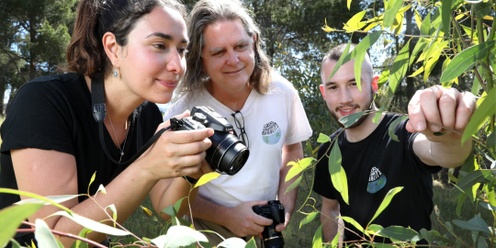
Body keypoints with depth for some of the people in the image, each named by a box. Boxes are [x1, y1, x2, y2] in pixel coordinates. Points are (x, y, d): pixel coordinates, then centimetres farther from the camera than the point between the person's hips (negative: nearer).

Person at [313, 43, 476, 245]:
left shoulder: (403, 133, -24)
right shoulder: (328, 151, -7)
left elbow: (443, 156, -46)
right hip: (352, 242, 4)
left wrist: (448, 136, -65)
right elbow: (330, 209, 6)